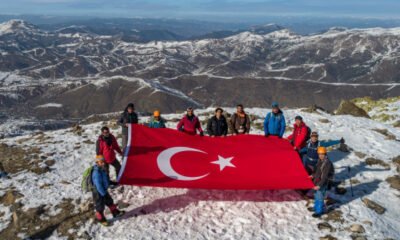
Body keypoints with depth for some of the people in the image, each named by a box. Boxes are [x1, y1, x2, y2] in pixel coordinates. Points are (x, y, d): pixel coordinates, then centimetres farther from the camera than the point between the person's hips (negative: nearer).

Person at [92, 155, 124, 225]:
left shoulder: (102, 169, -1)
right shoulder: (96, 173, -32)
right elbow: (98, 185, -29)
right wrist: (103, 193, -22)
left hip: (103, 190, 10)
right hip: (98, 192, -10)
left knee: (109, 201, 23)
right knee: (100, 206, 9)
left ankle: (115, 213, 41)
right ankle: (100, 218, 29)